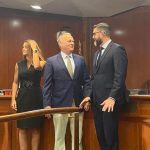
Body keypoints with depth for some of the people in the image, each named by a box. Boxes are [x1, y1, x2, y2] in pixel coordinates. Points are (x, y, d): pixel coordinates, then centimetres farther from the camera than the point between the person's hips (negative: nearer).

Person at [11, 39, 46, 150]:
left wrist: (35, 50, -12)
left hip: (36, 97, -2)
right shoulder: (19, 64, 8)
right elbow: (15, 82, 8)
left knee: (35, 128, 4)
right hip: (22, 97, 3)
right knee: (22, 129, 4)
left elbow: (36, 66, -25)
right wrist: (13, 99, -2)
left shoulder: (41, 63, -1)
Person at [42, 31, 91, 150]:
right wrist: (47, 104, -9)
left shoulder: (80, 60, 8)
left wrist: (87, 96, -4)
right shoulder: (51, 61, -1)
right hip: (60, 104, -3)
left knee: (78, 136, 11)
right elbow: (47, 85, -4)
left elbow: (86, 81, 9)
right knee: (59, 137, 8)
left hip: (77, 104, 3)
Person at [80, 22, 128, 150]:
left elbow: (120, 76, -16)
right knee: (101, 135, 11)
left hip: (109, 100, -8)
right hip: (97, 100, 8)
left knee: (110, 135, -2)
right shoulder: (97, 53, 19)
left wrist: (112, 98, -21)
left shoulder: (117, 49, -8)